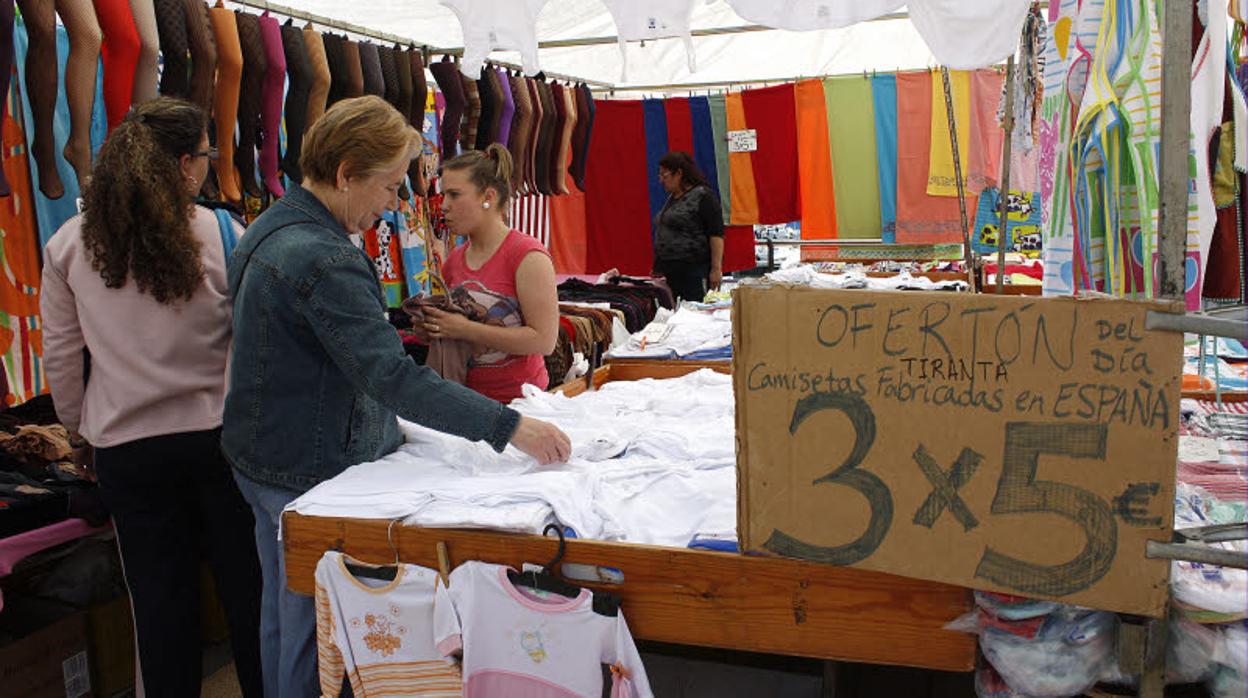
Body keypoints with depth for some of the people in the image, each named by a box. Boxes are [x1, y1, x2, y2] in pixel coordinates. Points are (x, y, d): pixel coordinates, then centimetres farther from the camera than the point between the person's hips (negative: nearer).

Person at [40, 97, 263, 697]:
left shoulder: (69, 244, -2)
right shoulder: (224, 235, -9)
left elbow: (60, 356, 4)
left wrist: (81, 427, 18)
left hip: (126, 448, 2)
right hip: (218, 435, -1)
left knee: (161, 601, 13)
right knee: (245, 585, 13)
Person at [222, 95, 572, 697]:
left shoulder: (270, 228, 7)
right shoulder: (323, 258, -27)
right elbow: (394, 378, -33)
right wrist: (511, 428, -32)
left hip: (263, 460, 11)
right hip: (312, 475, -11)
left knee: (282, 615, 22)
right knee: (315, 635, 3)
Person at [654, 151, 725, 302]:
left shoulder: (702, 195, -9)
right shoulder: (672, 197, 17)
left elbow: (716, 234, -13)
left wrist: (716, 269, -18)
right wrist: (660, 267, 21)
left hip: (694, 272, -8)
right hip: (672, 272, 8)